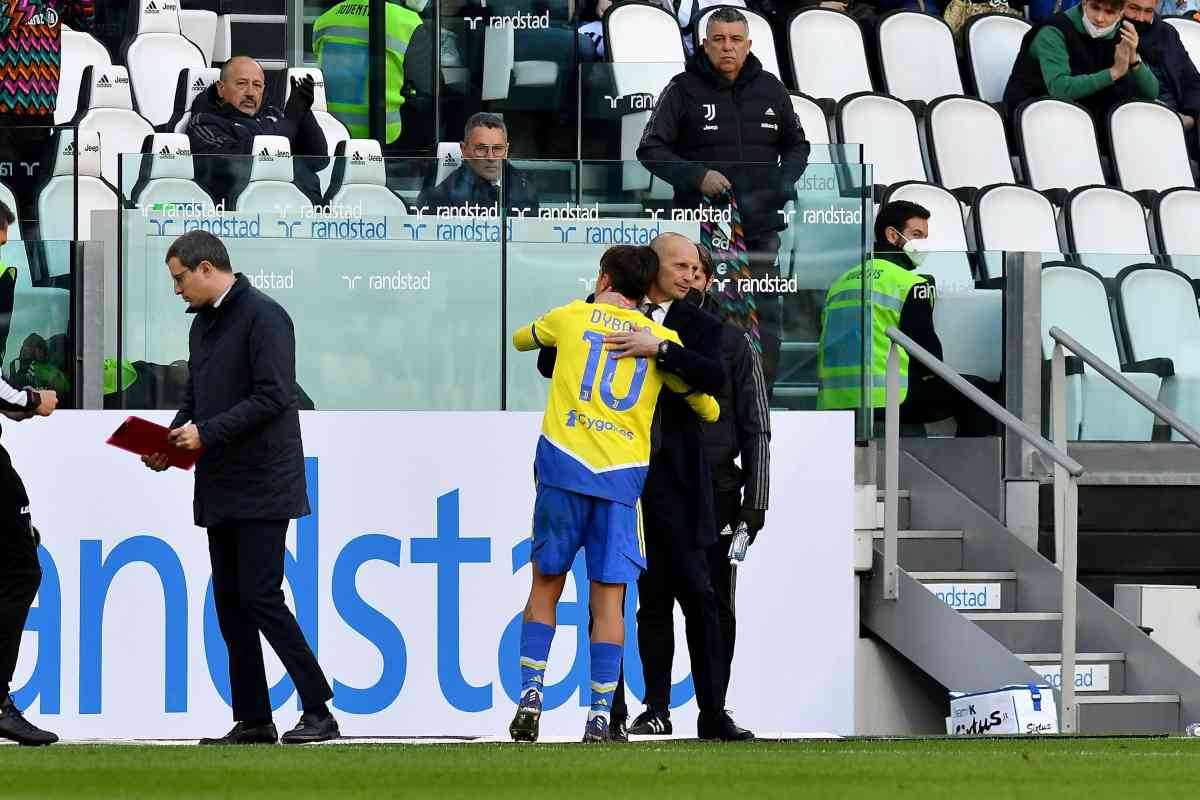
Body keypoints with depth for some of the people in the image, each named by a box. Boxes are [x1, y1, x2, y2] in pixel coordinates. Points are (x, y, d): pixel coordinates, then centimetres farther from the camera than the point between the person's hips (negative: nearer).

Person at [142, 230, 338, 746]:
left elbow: (273, 396, -19)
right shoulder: (203, 324, 17)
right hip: (219, 487, 9)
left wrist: (207, 434, -20)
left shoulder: (263, 317, -12)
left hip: (262, 485, -9)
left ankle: (318, 711, -9)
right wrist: (172, 440, 4)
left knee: (260, 595, -14)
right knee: (230, 601, 7)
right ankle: (252, 721, 11)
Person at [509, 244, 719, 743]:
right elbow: (708, 409, 19)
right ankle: (600, 716, -2)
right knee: (608, 597, 2)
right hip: (621, 476, 0)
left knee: (546, 584, 13)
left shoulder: (572, 317, 10)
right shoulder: (662, 340, 10)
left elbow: (520, 340, 31)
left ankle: (531, 692, 3)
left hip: (563, 461, 0)